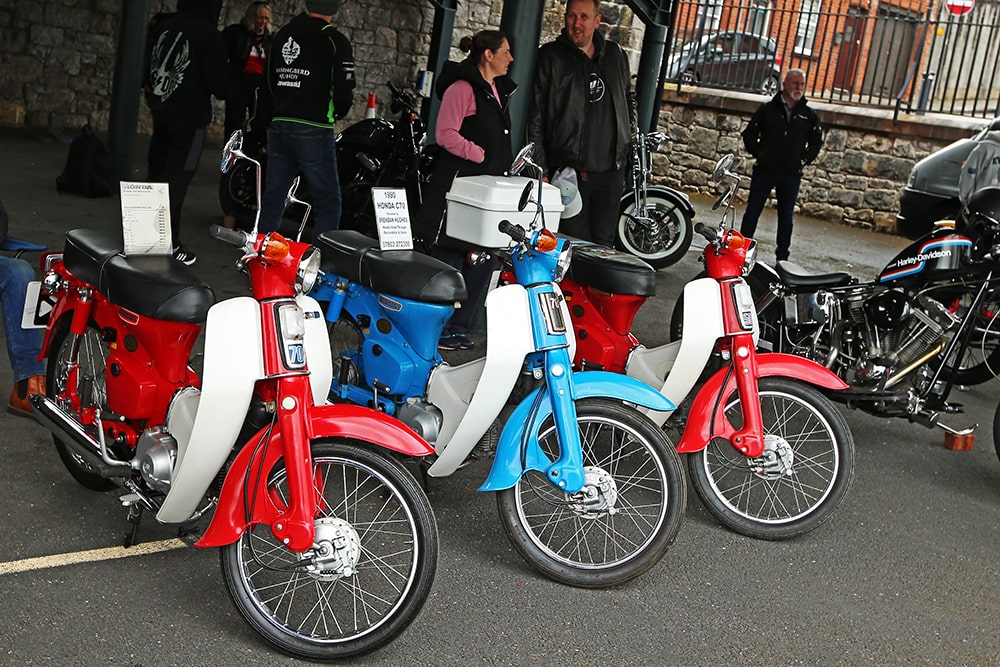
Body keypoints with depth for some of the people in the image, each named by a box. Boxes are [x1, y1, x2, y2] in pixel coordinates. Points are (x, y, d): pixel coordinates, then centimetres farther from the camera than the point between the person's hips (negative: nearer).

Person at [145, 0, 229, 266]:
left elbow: (145, 68, 13)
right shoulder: (208, 34, -15)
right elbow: (217, 82, -15)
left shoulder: (162, 27, 6)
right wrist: (224, 90, 5)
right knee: (176, 183, -3)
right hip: (190, 117, -7)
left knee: (156, 176, 14)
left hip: (160, 112, 7)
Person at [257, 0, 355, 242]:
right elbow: (344, 89, -12)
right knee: (327, 201, -1)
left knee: (274, 195, 13)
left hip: (278, 125, 7)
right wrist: (336, 114, 7)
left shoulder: (282, 35, 12)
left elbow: (269, 82, 19)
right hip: (313, 130, -6)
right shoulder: (335, 41, -9)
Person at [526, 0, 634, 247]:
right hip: (569, 170, -4)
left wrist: (625, 140, 16)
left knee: (604, 244, 8)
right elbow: (535, 117, -5)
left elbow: (628, 99, 27)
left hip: (611, 171, 4)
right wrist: (541, 170, -9)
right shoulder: (551, 56, -2)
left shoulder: (616, 55, 11)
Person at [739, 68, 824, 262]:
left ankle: (782, 257, 16)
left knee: (786, 217, 7)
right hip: (764, 171, -1)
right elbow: (749, 134, 6)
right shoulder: (767, 109, 1)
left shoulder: (809, 115, 6)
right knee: (752, 212, 3)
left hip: (791, 174, 1)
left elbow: (816, 142, 14)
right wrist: (759, 153, -5)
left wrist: (803, 159, 3)